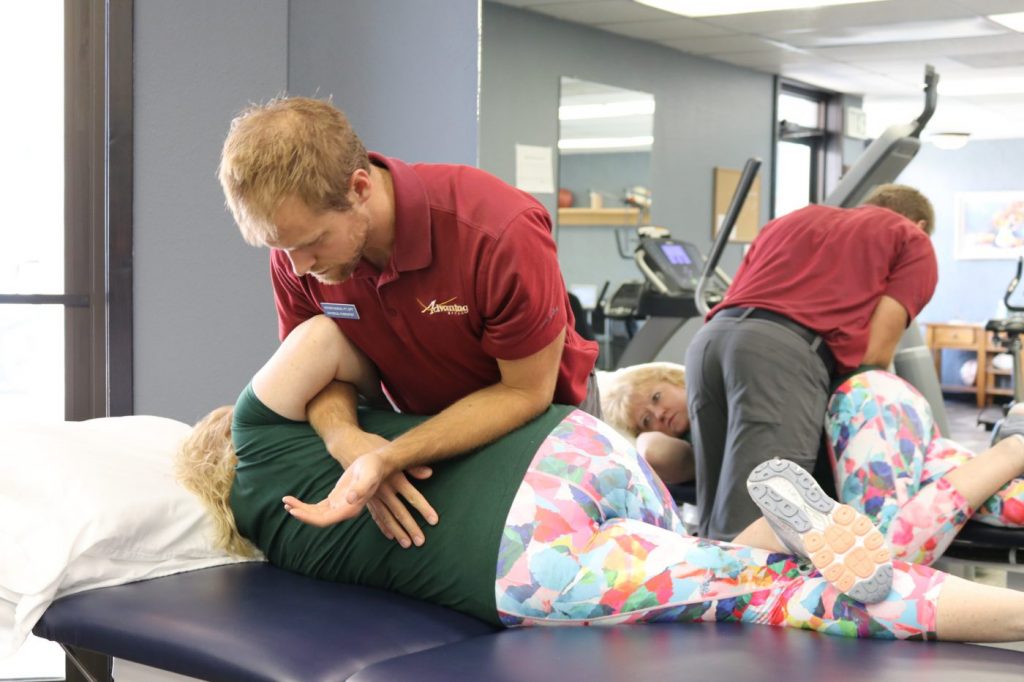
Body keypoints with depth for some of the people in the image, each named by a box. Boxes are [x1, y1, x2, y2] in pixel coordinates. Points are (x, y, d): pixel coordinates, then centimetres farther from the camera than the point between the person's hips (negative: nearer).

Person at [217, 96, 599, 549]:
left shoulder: (501, 231, -35)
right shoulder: (295, 246, -20)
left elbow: (525, 392, -25)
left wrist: (392, 456, -37)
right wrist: (343, 437, -31)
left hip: (539, 419, -3)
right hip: (424, 425, 4)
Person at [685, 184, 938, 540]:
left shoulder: (794, 218, 38)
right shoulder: (912, 241, 22)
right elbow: (875, 352, 8)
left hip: (707, 339, 6)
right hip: (784, 351, -6)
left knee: (715, 534, 12)